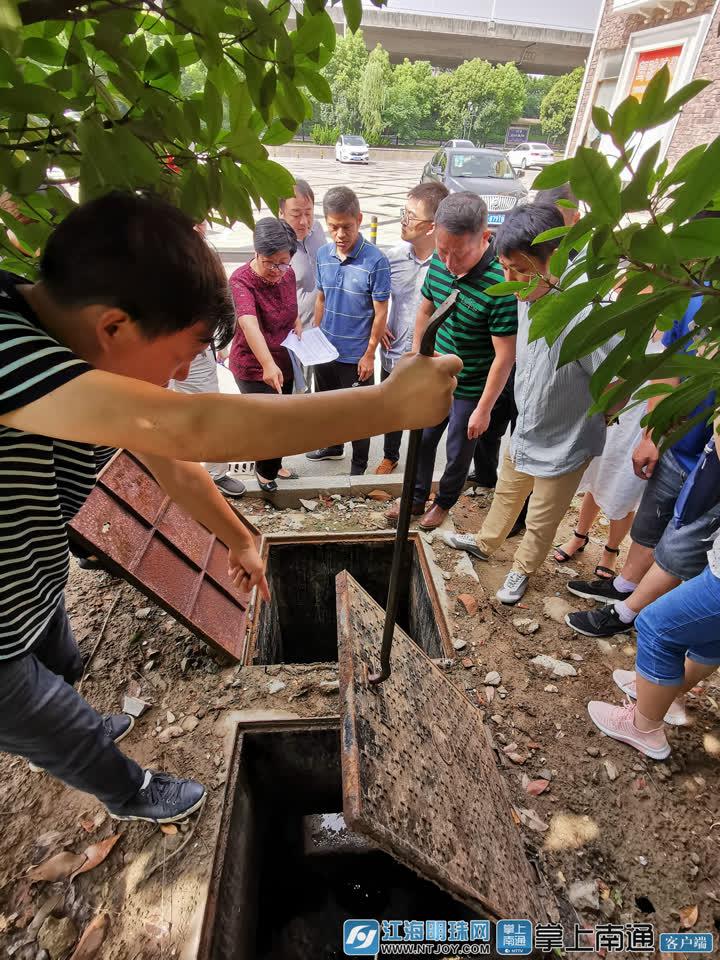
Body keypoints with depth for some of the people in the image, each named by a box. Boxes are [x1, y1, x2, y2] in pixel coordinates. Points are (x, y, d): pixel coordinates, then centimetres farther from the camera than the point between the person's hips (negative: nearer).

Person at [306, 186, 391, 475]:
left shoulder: (375, 261, -17)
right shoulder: (323, 254, -1)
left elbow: (380, 312, -13)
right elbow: (321, 299, 10)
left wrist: (369, 354, -14)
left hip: (356, 355, -5)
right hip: (325, 350, 6)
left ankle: (359, 467, 29)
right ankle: (333, 447, 47)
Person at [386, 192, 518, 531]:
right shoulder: (438, 262, -10)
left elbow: (505, 356, -23)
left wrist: (484, 409, -18)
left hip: (471, 388, -5)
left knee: (459, 452, 15)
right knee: (423, 439, 19)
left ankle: (444, 503, 41)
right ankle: (416, 498, 41)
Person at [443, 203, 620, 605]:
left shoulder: (581, 317, -33)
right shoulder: (528, 297, -9)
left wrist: (592, 422, -8)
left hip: (562, 447, -6)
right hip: (524, 433, 7)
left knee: (541, 521, 17)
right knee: (506, 496, 28)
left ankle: (522, 571, 43)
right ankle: (485, 543, 53)